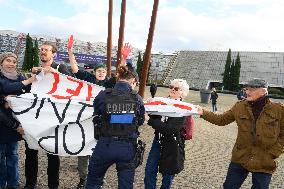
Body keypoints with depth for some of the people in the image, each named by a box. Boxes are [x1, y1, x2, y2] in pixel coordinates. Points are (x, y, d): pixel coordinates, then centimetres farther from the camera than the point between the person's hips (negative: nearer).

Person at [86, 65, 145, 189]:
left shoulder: (103, 95, -9)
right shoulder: (137, 99, -6)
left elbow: (96, 119, 4)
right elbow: (140, 121, 7)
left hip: (105, 145, -1)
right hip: (128, 147, 1)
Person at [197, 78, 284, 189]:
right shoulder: (240, 107, -2)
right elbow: (221, 120, 6)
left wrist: (272, 154, -10)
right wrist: (203, 113, -3)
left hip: (264, 164, -2)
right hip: (240, 159, 2)